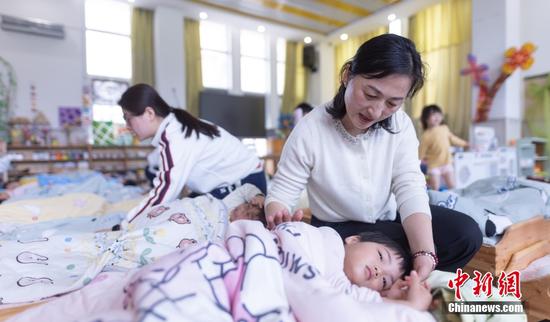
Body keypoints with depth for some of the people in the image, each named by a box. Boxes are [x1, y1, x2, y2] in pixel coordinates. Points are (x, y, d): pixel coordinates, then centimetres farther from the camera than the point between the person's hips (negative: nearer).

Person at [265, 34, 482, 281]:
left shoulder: (400, 125, -11)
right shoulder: (310, 130, -22)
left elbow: (410, 188, -20)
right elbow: (281, 192, -18)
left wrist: (425, 254, -35)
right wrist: (278, 218, -42)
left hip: (390, 220, 5)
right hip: (339, 231, -4)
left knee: (465, 233, -13)